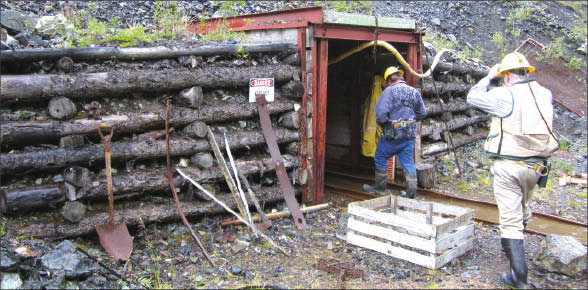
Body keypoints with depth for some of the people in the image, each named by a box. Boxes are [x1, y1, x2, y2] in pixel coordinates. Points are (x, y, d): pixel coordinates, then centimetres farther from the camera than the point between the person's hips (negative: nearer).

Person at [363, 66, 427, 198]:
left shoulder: (389, 91, -13)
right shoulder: (414, 91, 7)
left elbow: (381, 112, -24)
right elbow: (422, 113, 14)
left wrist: (381, 123, -5)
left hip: (392, 134, -5)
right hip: (410, 133, 6)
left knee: (380, 158, 13)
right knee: (408, 161, 11)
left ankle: (381, 187, 21)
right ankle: (411, 191, 12)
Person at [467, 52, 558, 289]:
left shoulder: (506, 96, -11)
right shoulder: (544, 94, 5)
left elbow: (473, 96, -1)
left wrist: (489, 77, 12)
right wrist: (523, 81, 22)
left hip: (509, 166, -6)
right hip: (536, 165, 6)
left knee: (510, 220, -1)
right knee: (522, 209, 26)